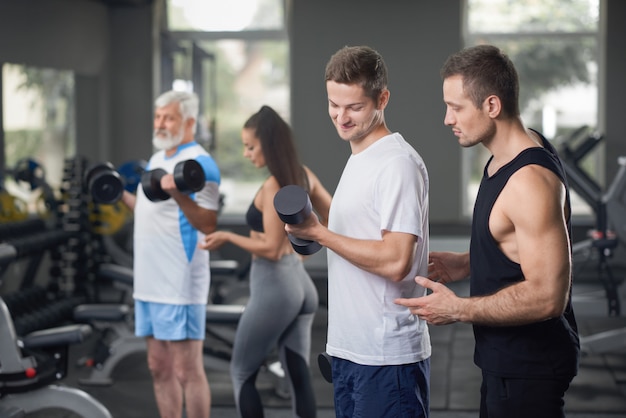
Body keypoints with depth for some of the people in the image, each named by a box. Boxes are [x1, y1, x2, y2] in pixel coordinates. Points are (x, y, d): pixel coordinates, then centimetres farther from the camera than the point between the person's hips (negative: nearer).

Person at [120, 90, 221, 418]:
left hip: (180, 284, -9)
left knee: (187, 370, -3)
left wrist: (179, 194, -33)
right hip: (150, 281, 9)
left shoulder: (199, 164, -12)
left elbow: (208, 224, -20)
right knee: (159, 368, 14)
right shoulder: (156, 160, 15)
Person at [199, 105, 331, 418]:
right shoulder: (303, 176, 6)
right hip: (300, 283, 8)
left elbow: (271, 249, -19)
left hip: (273, 287, -8)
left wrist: (228, 237, -10)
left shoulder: (272, 188, -18)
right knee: (299, 376, 9)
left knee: (242, 373, 9)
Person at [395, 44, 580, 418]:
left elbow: (546, 296, -29)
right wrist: (465, 264, 7)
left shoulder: (531, 181, -27)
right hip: (507, 359, 10)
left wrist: (458, 309, -22)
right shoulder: (512, 155, 5)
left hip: (528, 367, -10)